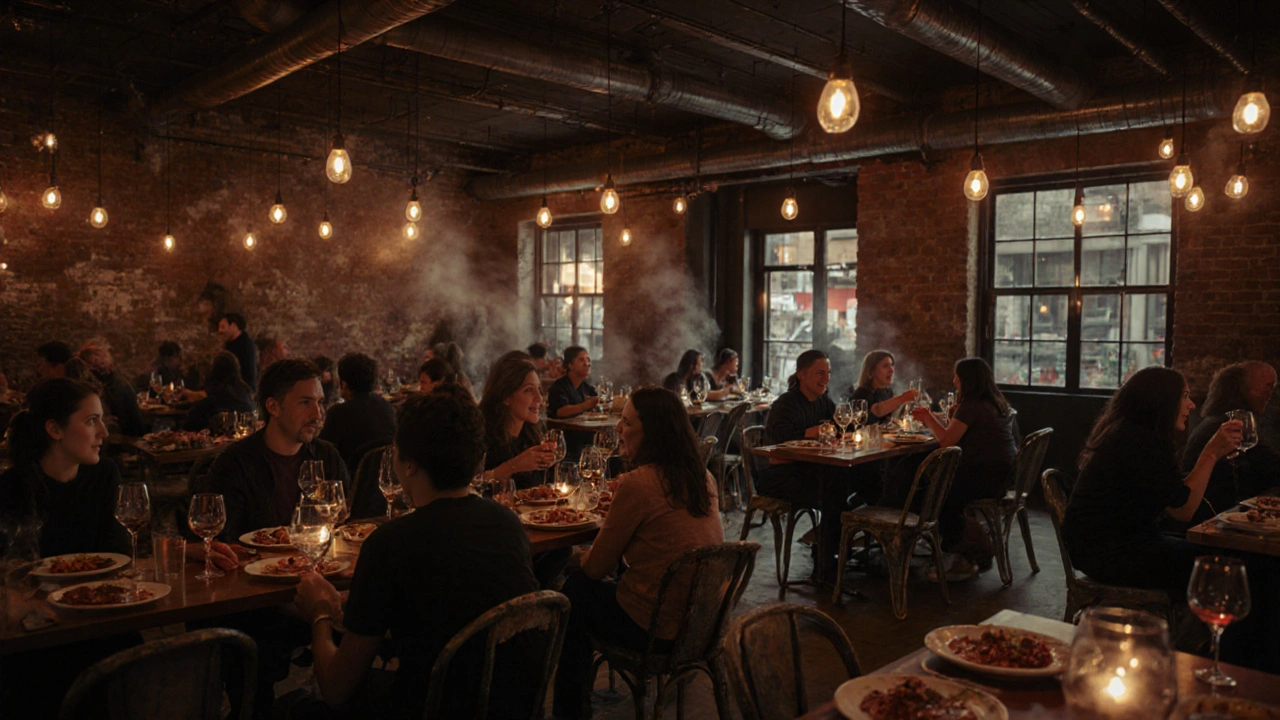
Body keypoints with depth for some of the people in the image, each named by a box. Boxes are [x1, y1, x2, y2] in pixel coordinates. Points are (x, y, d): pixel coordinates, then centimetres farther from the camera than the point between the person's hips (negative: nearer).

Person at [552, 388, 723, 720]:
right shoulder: (703, 477, 1)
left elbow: (596, 567, -11)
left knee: (574, 590, 18)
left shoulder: (638, 484, -22)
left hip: (657, 630, -8)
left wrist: (582, 557, 10)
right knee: (582, 584, 25)